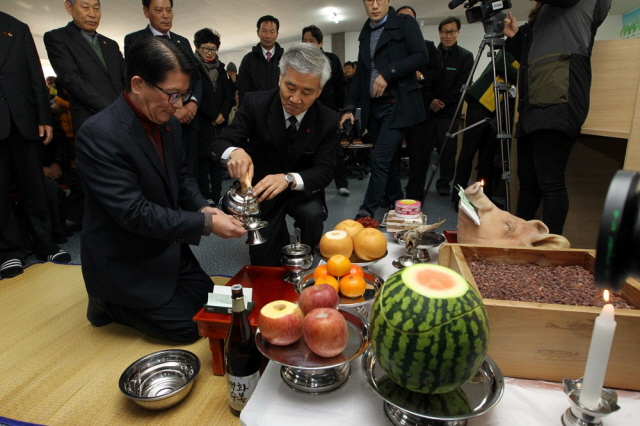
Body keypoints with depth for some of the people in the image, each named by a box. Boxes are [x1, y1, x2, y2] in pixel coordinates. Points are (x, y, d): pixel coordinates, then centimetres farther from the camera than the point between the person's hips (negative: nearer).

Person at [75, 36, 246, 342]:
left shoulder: (167, 120, -2)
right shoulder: (98, 134, -27)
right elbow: (134, 212, -28)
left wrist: (202, 207, -11)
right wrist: (206, 223, -28)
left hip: (166, 246, 8)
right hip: (125, 262, -8)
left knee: (208, 302, 14)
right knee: (188, 326, -2)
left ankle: (118, 299, 25)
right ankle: (109, 303, 16)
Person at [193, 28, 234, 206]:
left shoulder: (220, 68, 17)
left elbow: (228, 95, 13)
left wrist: (222, 114, -3)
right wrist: (213, 116, -8)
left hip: (220, 124, 5)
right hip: (201, 124, -5)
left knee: (218, 160, 3)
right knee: (203, 162, -5)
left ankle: (216, 197, 9)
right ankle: (206, 199, 1)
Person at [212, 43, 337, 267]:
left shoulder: (328, 120, -15)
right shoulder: (255, 103, -18)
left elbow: (325, 170, -20)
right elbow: (222, 142, -19)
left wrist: (289, 179, -41)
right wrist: (235, 152, -46)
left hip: (302, 192, 1)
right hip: (262, 192, 0)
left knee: (312, 214, -33)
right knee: (264, 267, -1)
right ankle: (280, 240, 33)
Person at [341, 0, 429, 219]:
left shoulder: (405, 23, 1)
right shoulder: (365, 32, 17)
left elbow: (422, 56, -9)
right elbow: (360, 73, 17)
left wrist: (388, 73, -17)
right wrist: (350, 107, 8)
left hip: (397, 104, -6)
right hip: (373, 107, 6)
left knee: (380, 159, -12)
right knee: (388, 160, 11)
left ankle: (367, 212, -4)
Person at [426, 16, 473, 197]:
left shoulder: (465, 56, 6)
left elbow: (461, 85, -1)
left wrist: (443, 102, -11)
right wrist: (431, 100, -10)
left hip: (450, 110, -1)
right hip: (427, 108, 1)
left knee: (448, 149, -1)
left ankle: (444, 183, 12)